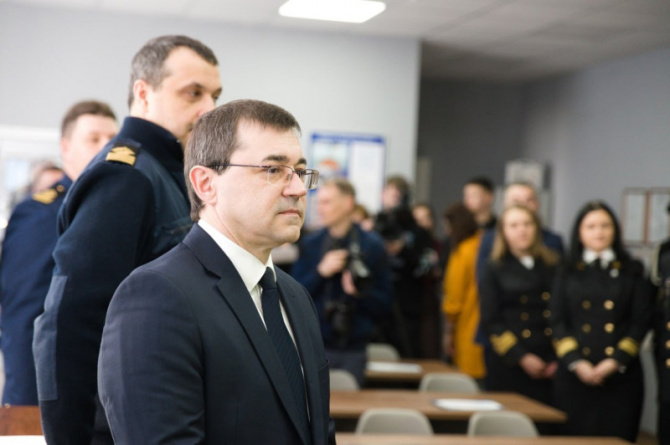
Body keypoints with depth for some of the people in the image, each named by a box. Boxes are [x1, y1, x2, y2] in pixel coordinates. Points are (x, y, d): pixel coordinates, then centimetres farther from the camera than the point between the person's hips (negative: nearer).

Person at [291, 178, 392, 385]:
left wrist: (360, 292, -18)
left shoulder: (372, 245, 1)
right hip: (314, 346, 1)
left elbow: (384, 306, 0)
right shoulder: (310, 244, 7)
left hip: (353, 351, -1)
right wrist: (321, 272, -12)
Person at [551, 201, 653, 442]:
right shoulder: (568, 274, 10)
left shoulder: (633, 272, 8)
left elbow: (641, 323, 2)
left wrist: (615, 362, -10)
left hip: (620, 374, -1)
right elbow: (558, 322, 4)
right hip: (575, 374, 1)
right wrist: (577, 363, -10)